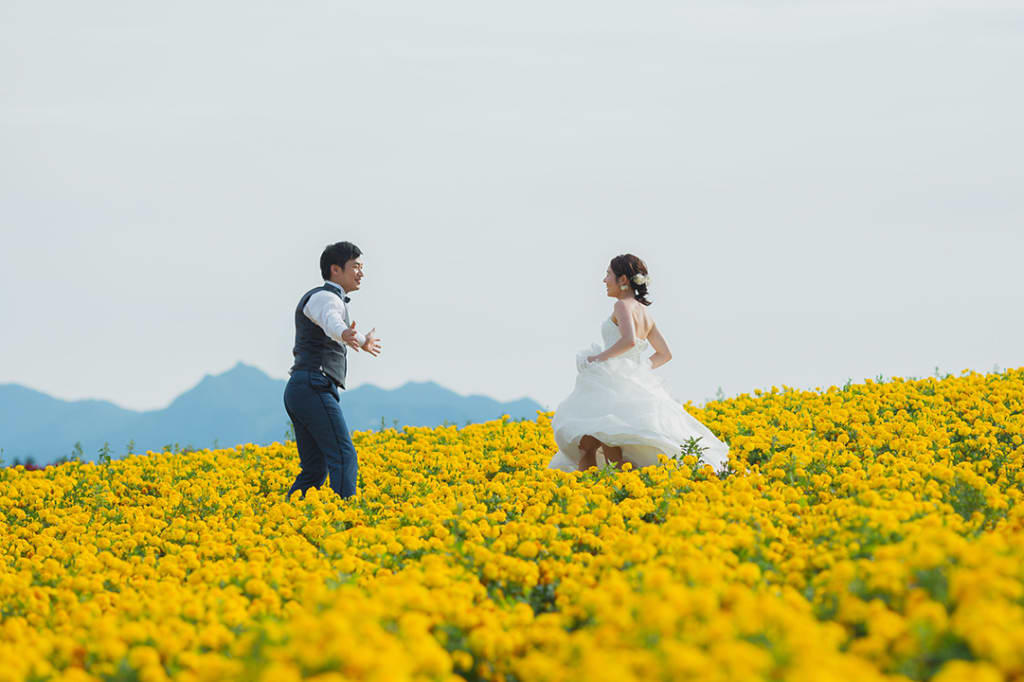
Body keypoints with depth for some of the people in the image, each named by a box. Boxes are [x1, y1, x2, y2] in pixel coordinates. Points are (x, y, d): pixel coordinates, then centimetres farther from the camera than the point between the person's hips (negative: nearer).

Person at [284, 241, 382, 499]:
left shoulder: (312, 299, 26)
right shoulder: (324, 298, -6)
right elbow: (332, 323, -32)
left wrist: (363, 343, 65)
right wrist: (346, 335, -54)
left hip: (297, 391, 10)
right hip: (314, 388, -10)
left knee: (315, 469, 7)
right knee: (344, 459, -17)